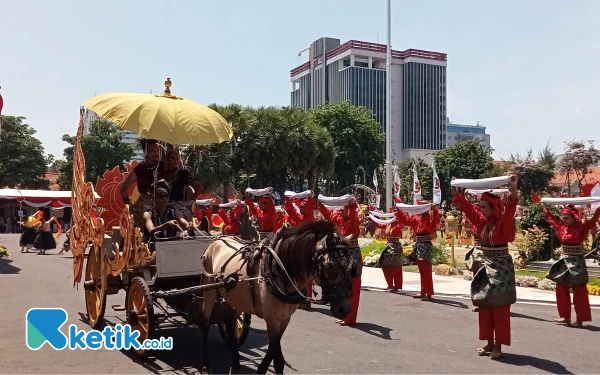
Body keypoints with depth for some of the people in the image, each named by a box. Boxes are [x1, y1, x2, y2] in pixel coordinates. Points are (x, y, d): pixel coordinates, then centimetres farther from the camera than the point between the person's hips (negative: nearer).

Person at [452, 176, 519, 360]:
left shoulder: (503, 221, -13)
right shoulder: (482, 220, 4)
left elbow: (510, 208, -32)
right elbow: (467, 207, 14)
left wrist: (513, 190, -46)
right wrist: (456, 192, 12)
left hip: (501, 265, -7)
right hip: (486, 264, 7)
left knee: (500, 306, -3)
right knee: (485, 305, 10)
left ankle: (498, 345, 4)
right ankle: (489, 343, 20)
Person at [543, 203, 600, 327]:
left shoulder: (580, 228, -12)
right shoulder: (561, 226, 4)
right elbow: (551, 218, 19)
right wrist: (545, 208, 28)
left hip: (576, 262, -7)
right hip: (564, 262, 7)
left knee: (579, 292, -1)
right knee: (561, 290, 10)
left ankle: (580, 319, 6)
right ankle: (565, 317, 20)